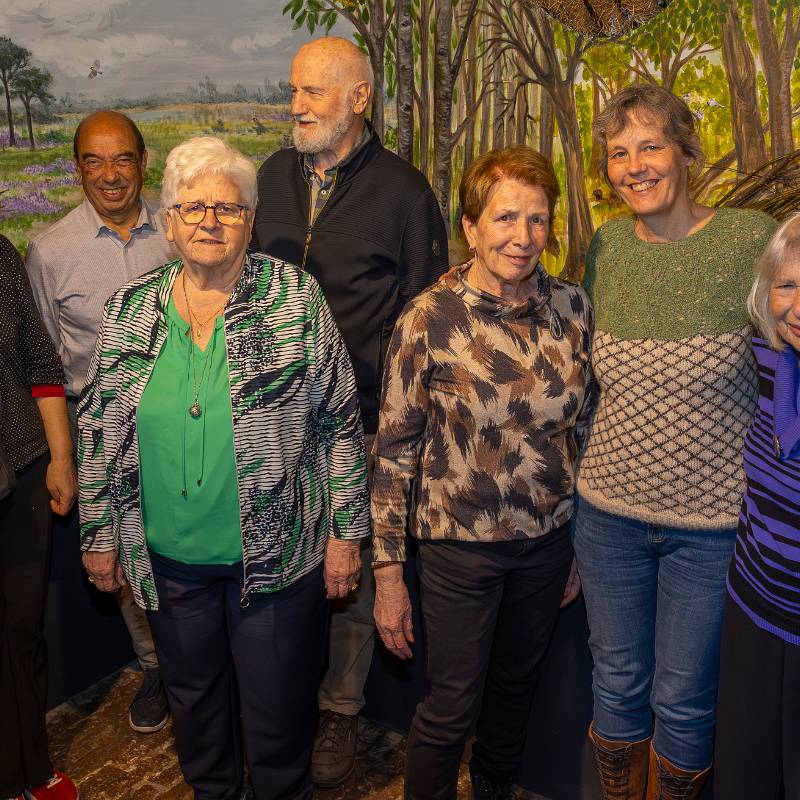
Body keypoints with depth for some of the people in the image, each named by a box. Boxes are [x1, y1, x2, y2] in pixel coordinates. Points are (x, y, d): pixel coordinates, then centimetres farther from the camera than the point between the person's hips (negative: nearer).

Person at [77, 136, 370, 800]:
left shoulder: (295, 298, -8)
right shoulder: (129, 309, 1)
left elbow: (340, 422, -5)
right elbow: (100, 430, 8)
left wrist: (344, 530, -5)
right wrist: (100, 534, 9)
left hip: (276, 554, -3)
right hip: (166, 558, 3)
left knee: (278, 709, 13)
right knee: (192, 695, 23)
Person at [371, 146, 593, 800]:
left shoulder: (572, 308, -5)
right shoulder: (429, 319, -15)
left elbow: (584, 427, 6)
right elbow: (395, 449, -10)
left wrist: (580, 547, 10)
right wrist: (388, 573, -9)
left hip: (548, 539, 4)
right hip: (460, 543, -4)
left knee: (518, 684, 23)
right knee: (453, 708, 9)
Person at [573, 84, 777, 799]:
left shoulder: (752, 239, -11)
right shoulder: (606, 246, 1)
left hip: (712, 523, -3)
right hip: (610, 510, 4)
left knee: (684, 701, 14)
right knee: (617, 683, 20)